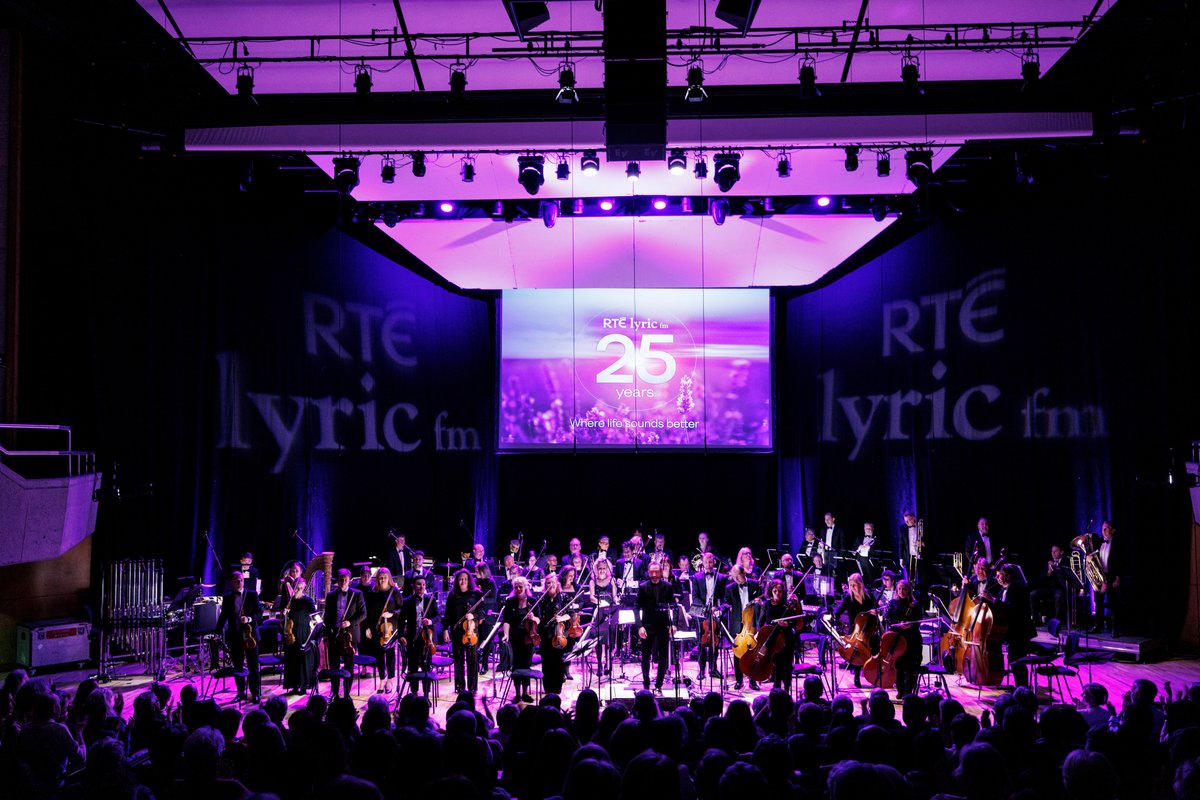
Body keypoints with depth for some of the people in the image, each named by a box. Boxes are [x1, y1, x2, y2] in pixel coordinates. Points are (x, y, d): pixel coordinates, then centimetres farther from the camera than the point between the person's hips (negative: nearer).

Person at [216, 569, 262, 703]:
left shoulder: (252, 595, 1)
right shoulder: (227, 597, 8)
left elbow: (260, 613, -2)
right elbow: (223, 616, 11)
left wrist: (249, 619, -20)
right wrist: (217, 633, 2)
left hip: (250, 634, -3)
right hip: (234, 636, 3)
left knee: (253, 666, -1)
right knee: (237, 666, 8)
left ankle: (255, 694, 4)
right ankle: (241, 692, 19)